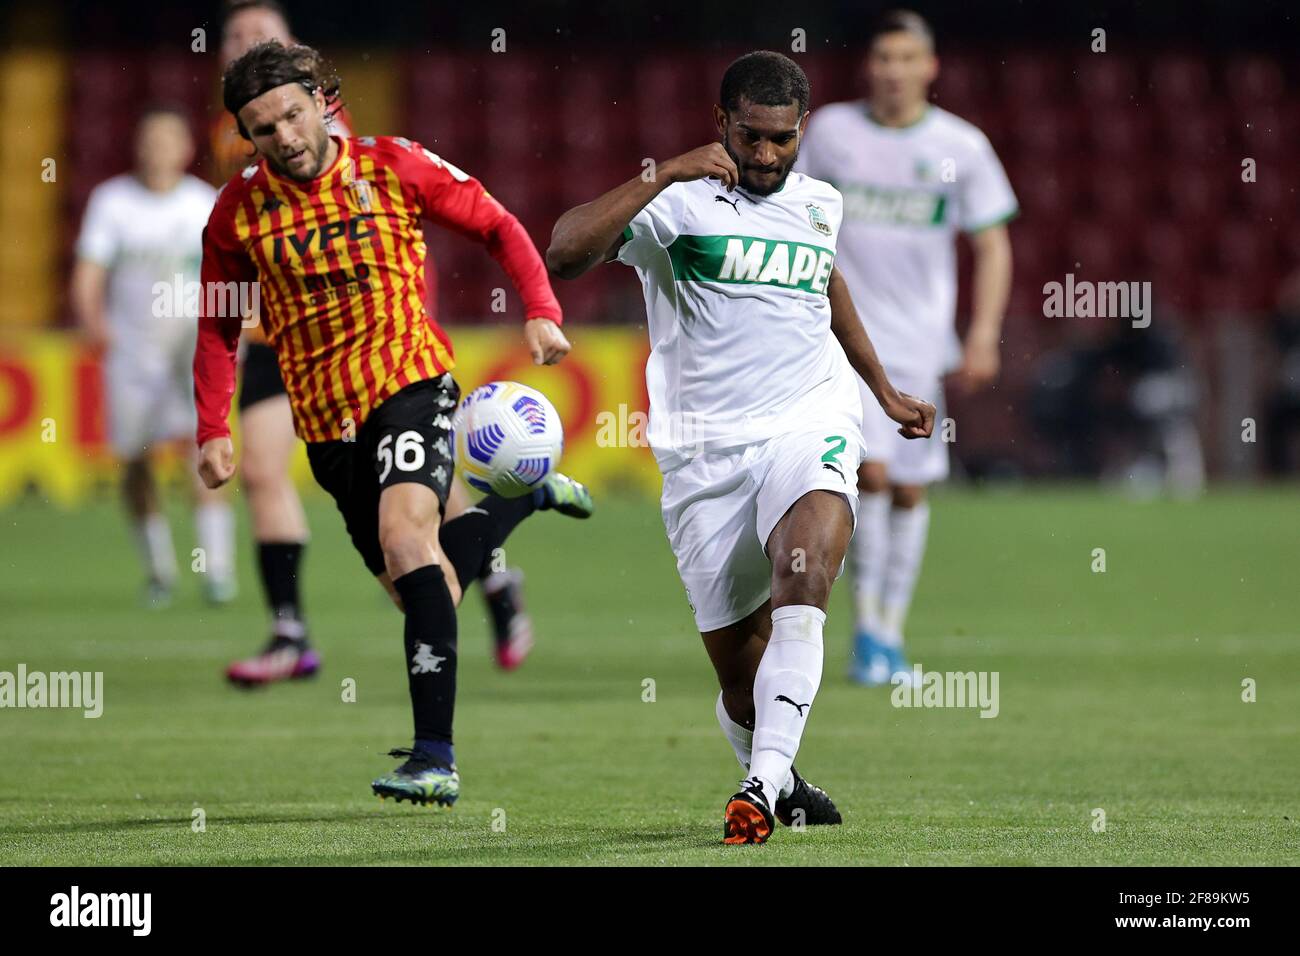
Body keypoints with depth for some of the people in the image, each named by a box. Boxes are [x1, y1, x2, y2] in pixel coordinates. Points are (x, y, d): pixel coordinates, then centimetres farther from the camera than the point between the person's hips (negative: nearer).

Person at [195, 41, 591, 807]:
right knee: (413, 585, 8)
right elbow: (218, 325, 10)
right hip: (324, 417, 4)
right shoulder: (241, 210, -1)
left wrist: (542, 311, -10)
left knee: (405, 531, -28)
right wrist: (214, 429, 0)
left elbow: (498, 227, 4)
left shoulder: (395, 167, -7)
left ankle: (436, 755, -31)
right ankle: (522, 497, 41)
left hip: (410, 378, -4)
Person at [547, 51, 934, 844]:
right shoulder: (678, 204, -3)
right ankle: (779, 782, 31)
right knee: (738, 666, 1)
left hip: (809, 429, 2)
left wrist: (886, 392, 44)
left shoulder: (819, 205, 14)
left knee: (803, 573, -30)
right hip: (707, 452, -2)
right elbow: (565, 252, -20)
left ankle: (766, 783, -38)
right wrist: (664, 176, -23)